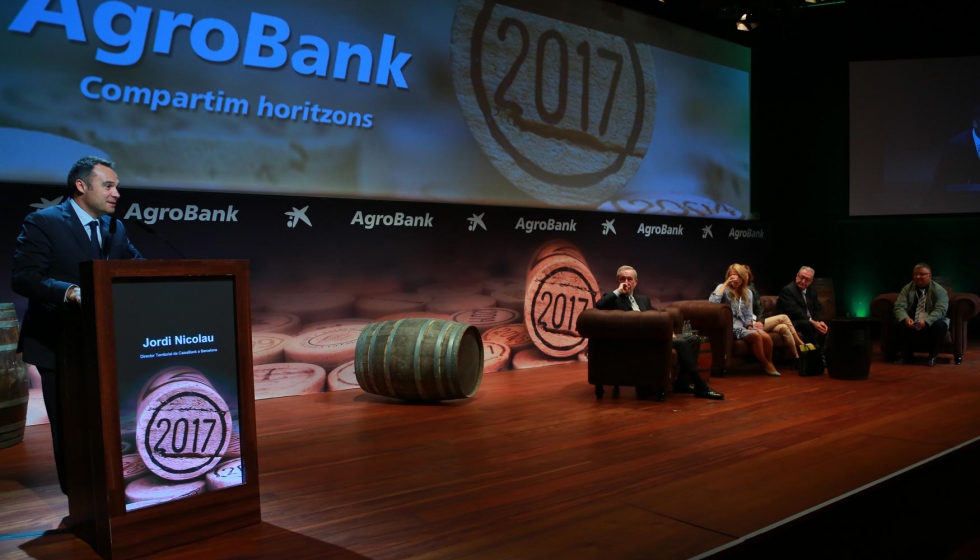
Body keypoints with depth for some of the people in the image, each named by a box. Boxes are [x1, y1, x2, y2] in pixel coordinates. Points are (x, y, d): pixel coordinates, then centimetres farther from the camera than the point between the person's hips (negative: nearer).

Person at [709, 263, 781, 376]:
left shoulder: (748, 293, 14)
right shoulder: (723, 288, -2)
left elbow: (748, 315, 13)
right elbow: (712, 302, -24)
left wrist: (750, 325, -9)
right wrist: (725, 283, -18)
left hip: (744, 326, 5)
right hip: (730, 327, -5)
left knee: (766, 336, -23)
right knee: (755, 335, -28)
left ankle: (769, 363, -3)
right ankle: (766, 365, -11)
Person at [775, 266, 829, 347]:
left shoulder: (812, 290, 11)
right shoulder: (787, 290, -16)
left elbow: (817, 309, 8)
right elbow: (794, 311, -25)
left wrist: (821, 321, -14)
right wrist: (812, 322, -30)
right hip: (790, 322, -8)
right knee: (807, 325, -32)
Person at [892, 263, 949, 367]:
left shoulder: (939, 290, -6)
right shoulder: (907, 289, 1)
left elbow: (940, 310, -20)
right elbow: (899, 307, -9)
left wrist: (926, 321, -38)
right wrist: (905, 319, -32)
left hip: (931, 324, -1)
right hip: (911, 324, 2)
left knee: (940, 325, -34)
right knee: (898, 324, -29)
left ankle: (932, 356, -13)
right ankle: (906, 355, -11)